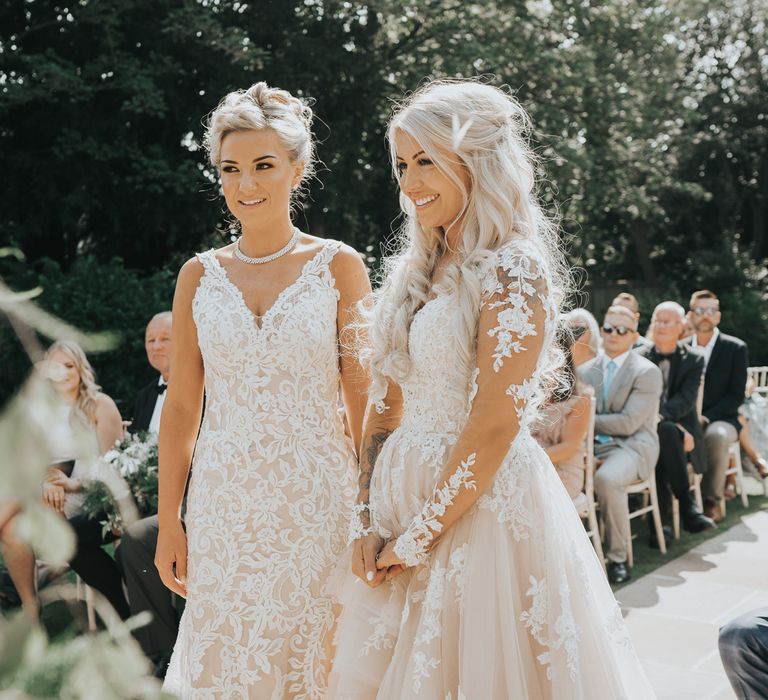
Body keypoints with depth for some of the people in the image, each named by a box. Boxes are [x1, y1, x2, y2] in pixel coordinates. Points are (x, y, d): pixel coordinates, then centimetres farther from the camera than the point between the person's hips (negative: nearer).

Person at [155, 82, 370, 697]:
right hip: (224, 504, 2)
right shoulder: (200, 275, 5)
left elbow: (365, 399, -1)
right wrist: (169, 521, 6)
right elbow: (182, 404, 7)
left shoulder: (339, 266, -2)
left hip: (318, 500, -2)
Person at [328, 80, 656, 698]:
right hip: (401, 498, 7)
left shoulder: (513, 270, -14)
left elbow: (495, 425, -20)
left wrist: (419, 536, -14)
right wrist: (366, 515, 1)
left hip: (483, 505, -7)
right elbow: (385, 407, 10)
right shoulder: (411, 272, 9)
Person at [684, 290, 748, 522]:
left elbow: (736, 395, -4)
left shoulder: (735, 348, 2)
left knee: (716, 436, -38)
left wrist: (707, 417, -16)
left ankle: (712, 500, -22)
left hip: (720, 420, -2)